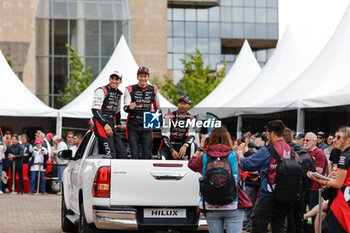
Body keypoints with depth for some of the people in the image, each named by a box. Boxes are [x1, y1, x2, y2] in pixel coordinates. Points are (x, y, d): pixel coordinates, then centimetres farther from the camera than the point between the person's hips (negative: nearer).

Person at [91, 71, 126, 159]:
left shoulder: (118, 94, 21)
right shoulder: (102, 91, -4)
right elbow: (95, 109, -13)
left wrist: (118, 124, 32)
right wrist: (105, 124, -20)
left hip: (112, 126, 8)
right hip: (101, 125, -8)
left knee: (122, 154, 0)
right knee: (111, 154, -18)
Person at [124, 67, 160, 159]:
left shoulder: (154, 90, 9)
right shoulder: (130, 89, 2)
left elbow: (157, 109, 21)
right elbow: (125, 107, -8)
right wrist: (129, 107, -31)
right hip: (133, 125, -1)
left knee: (147, 154, -4)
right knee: (134, 154, -6)